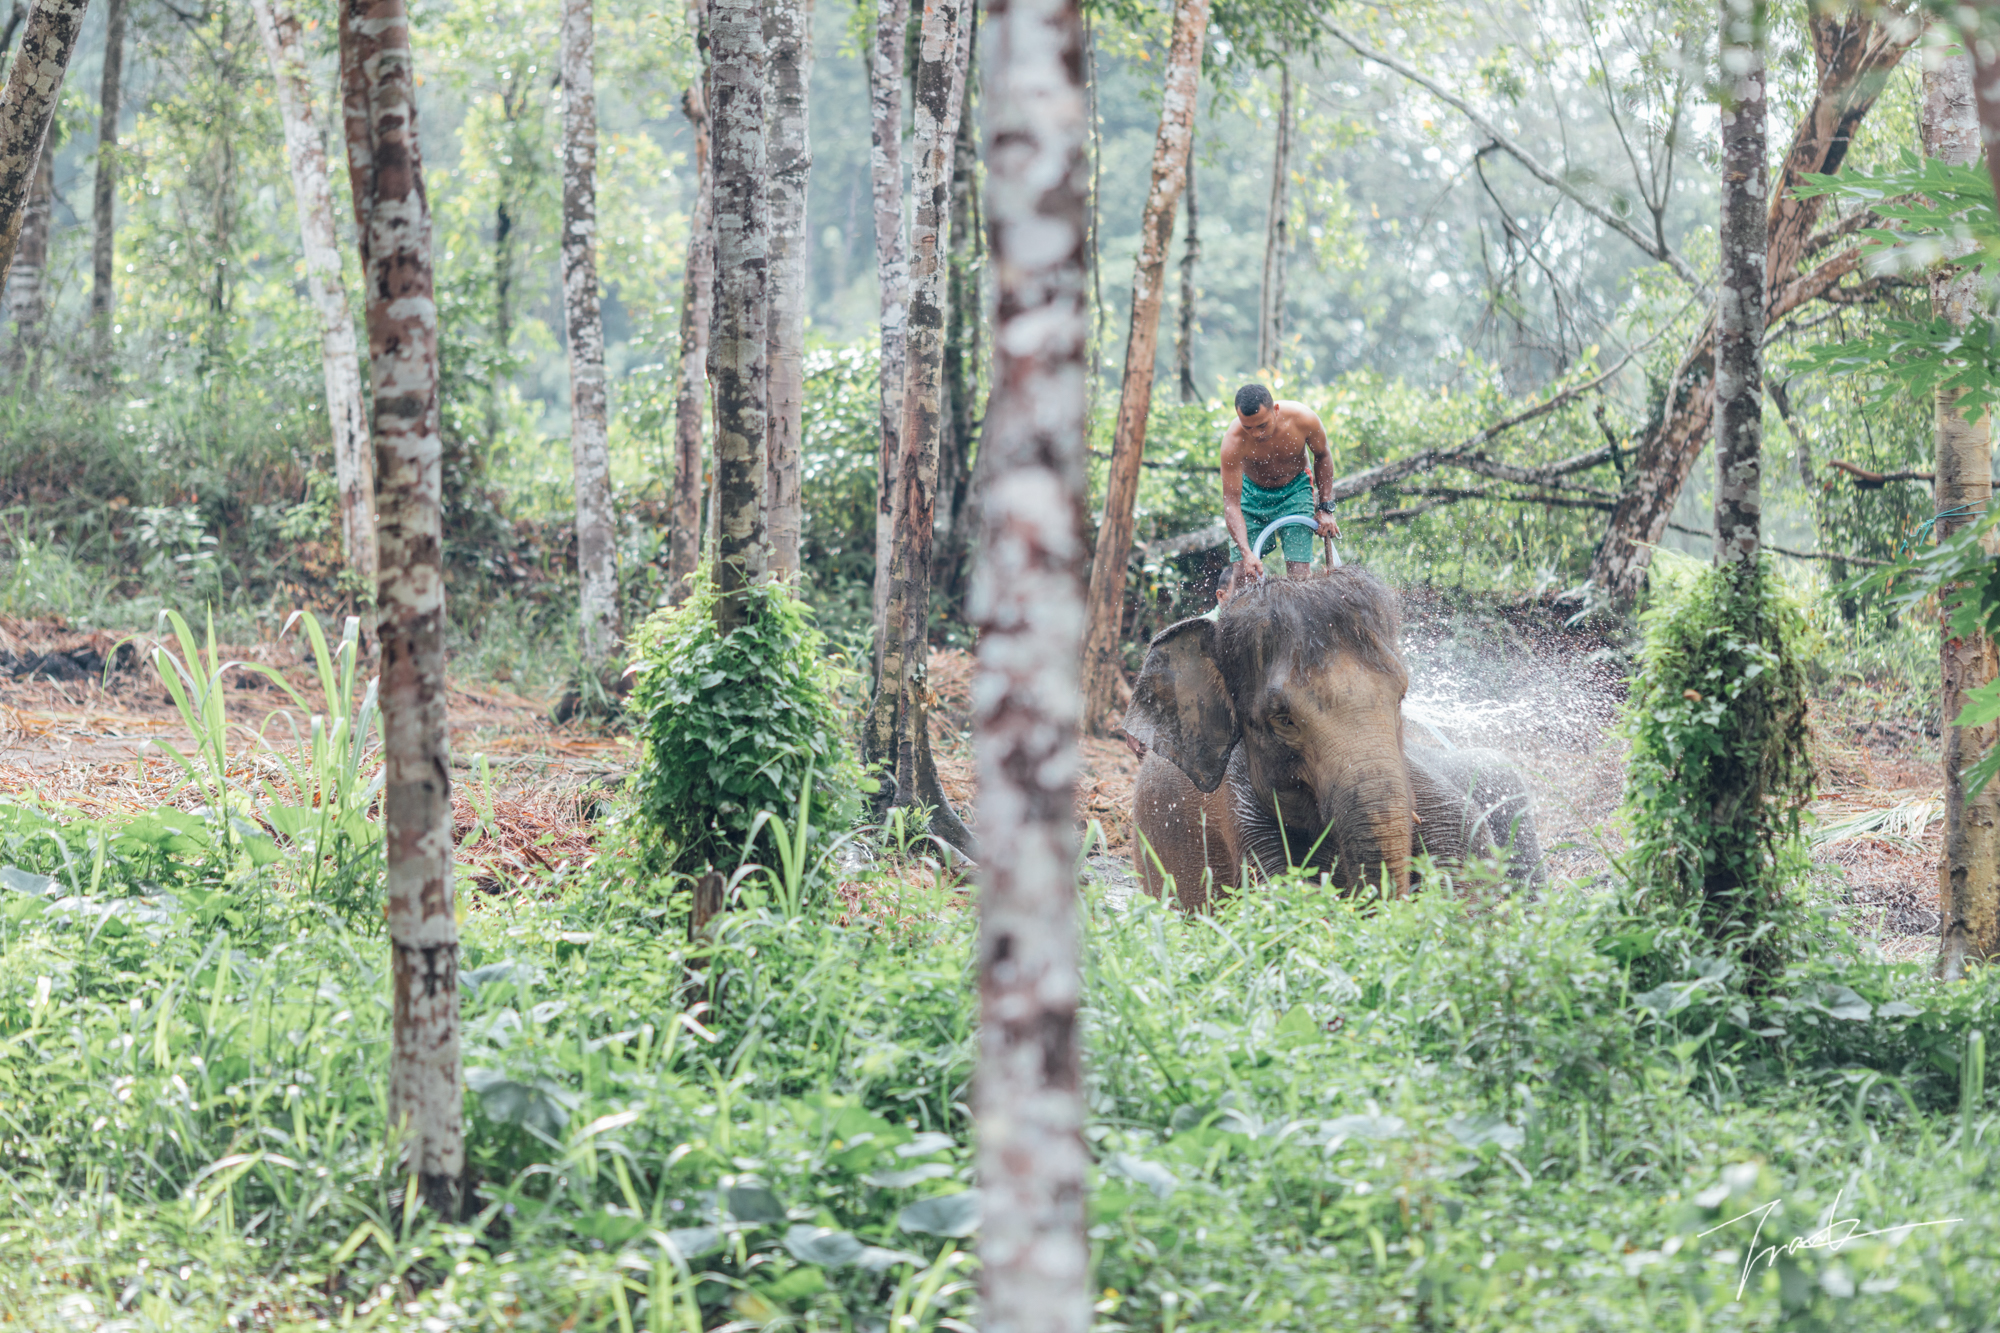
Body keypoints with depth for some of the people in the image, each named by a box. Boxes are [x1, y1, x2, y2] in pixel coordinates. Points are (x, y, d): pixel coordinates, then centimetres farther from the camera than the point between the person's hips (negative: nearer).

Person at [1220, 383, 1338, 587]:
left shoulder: (1303, 419, -29)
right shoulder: (1233, 442, -33)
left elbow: (1322, 457, -5)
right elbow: (1231, 503, -28)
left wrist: (1325, 508, -7)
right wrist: (1246, 553, -39)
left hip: (1294, 491, 1)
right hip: (1251, 491, -1)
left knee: (1298, 574, -11)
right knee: (1243, 571, -11)